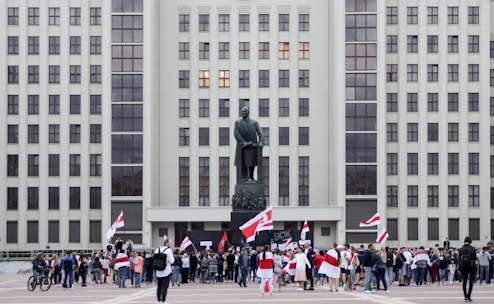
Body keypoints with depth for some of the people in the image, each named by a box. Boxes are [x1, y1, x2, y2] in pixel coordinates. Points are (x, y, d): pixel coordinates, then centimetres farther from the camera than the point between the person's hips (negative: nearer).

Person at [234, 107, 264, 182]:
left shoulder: (254, 122, 7)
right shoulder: (237, 122, 5)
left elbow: (260, 133, -3)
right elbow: (236, 134, -7)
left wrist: (261, 143, -21)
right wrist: (244, 142, -18)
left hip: (252, 147, 1)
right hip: (242, 147, -1)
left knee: (252, 163, 7)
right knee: (243, 163, -6)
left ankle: (251, 177, 24)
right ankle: (244, 177, -2)